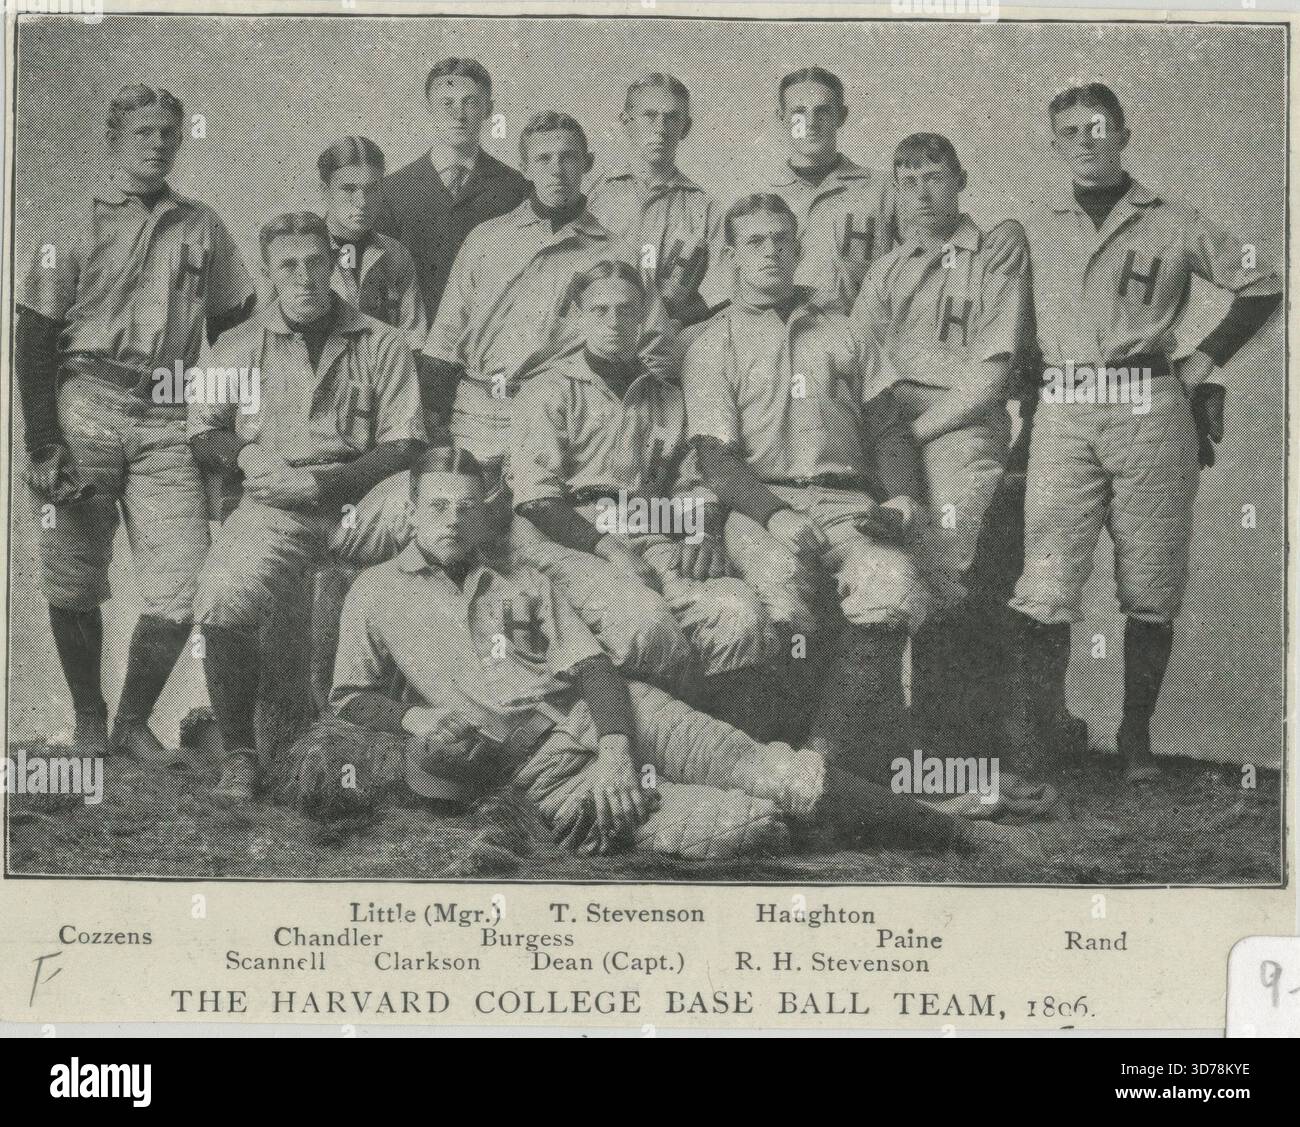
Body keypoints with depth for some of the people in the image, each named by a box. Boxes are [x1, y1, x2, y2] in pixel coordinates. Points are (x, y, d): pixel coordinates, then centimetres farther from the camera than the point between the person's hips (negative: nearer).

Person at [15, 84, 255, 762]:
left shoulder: (203, 228, 13)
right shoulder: (78, 228, 5)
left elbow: (233, 326, 21)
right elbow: (34, 340, 2)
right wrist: (42, 444, -7)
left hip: (169, 422, 2)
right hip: (85, 407, -2)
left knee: (179, 592, -6)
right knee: (75, 584, 2)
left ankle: (134, 723, 11)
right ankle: (88, 723, 20)